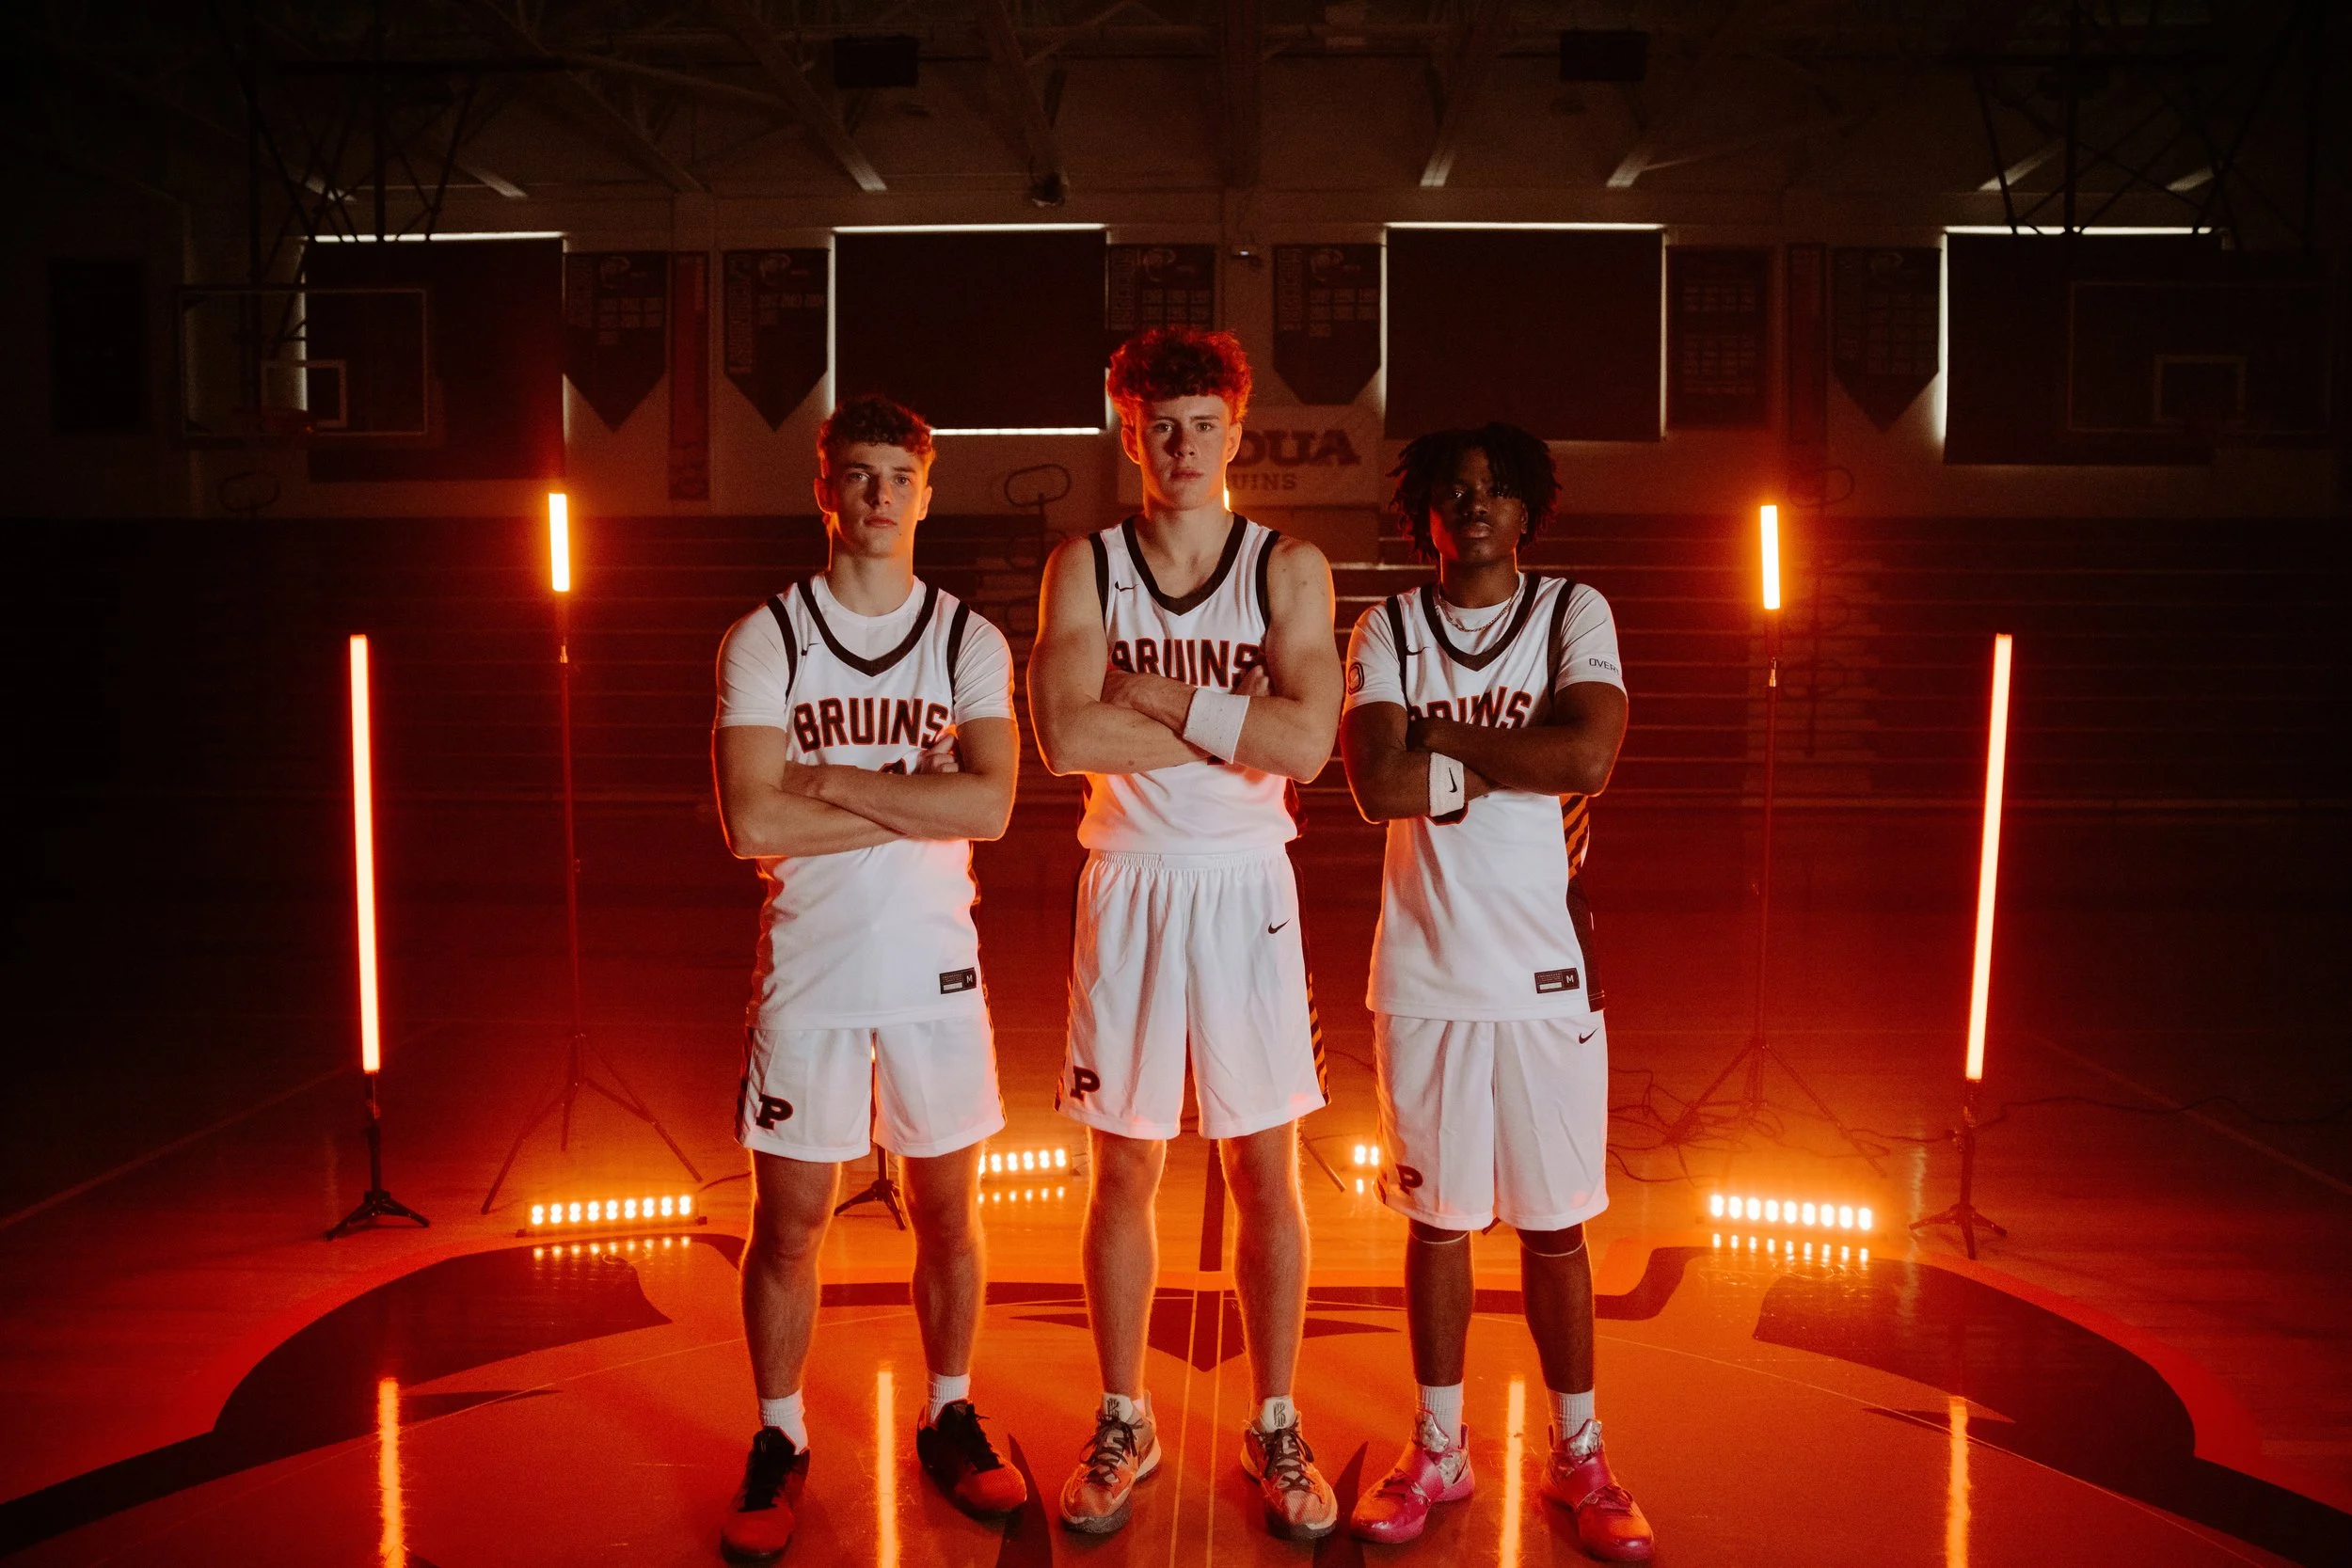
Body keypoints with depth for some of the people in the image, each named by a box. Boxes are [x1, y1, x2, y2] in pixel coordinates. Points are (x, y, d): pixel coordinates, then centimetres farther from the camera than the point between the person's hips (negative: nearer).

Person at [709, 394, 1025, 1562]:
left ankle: (949, 1421, 30)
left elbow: (991, 805, -13)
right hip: (808, 970, -1)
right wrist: (916, 804, -12)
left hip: (935, 964, 1)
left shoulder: (970, 642, 2)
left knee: (947, 1211, 11)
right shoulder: (764, 641, -2)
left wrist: (834, 780, -15)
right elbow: (751, 824, -14)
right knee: (788, 1225, 7)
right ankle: (779, 1444, 26)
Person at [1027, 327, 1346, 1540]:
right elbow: (1066, 736, -16)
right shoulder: (1083, 567, 1)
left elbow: (1307, 743, -14)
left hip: (1247, 889, 0)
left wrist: (1158, 695, -14)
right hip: (1128, 888, 0)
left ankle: (1274, 1429, 23)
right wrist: (1234, 720, -14)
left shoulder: (1290, 568, 1)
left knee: (1266, 1174, 6)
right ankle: (1123, 1423, 26)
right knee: (1125, 1169, 9)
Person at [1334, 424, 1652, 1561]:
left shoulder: (1574, 613, 2)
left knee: (1553, 1223, 9)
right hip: (1424, 970, 1)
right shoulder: (1387, 631, 2)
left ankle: (1577, 1458, 26)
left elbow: (1590, 755, -16)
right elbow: (1377, 786, -13)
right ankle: (1438, 1452, 27)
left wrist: (1442, 737, -10)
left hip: (1546, 967, 0)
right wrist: (1523, 767, -11)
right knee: (1437, 1216, 11)